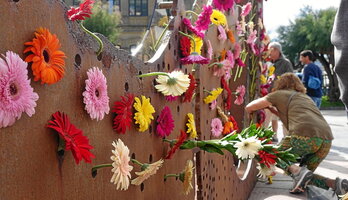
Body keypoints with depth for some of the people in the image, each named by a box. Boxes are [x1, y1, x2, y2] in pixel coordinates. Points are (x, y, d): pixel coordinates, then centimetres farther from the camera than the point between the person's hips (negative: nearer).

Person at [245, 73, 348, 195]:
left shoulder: (279, 94, 18)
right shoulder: (305, 97, 35)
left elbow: (248, 108, 24)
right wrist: (272, 110, 53)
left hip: (305, 136, -6)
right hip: (327, 139, 6)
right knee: (304, 176, 22)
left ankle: (298, 171, -8)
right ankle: (335, 184, -1)